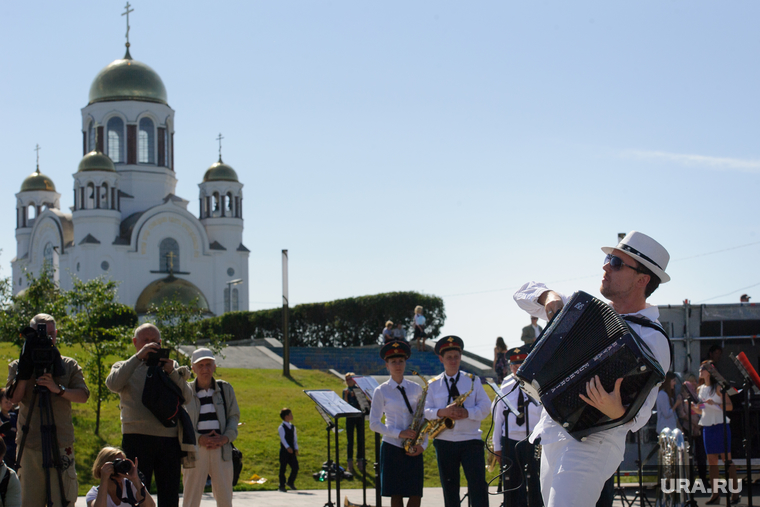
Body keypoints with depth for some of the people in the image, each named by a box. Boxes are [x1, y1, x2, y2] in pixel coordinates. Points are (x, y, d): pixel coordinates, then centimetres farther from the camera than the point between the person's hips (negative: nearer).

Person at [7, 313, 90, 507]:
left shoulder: (69, 365, 10)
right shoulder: (18, 366, 10)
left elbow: (83, 396, -3)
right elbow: (14, 398, -4)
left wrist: (58, 389, -17)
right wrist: (24, 373, -15)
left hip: (61, 445, 0)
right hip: (29, 445, 0)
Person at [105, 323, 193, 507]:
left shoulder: (171, 366, 20)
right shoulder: (125, 367, 15)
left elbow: (187, 396, 6)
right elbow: (113, 384, -8)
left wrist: (171, 372, -9)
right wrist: (138, 356, -11)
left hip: (169, 438, 2)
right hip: (137, 438, -2)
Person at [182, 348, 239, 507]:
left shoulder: (225, 389, 11)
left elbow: (234, 415, 10)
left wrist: (226, 437, -8)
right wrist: (199, 438, -13)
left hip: (221, 448, 2)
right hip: (195, 448, -2)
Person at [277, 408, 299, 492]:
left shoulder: (292, 427, 14)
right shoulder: (281, 427, -8)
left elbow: (295, 438, 12)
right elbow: (283, 438, -19)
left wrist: (296, 449, -1)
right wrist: (288, 447, -32)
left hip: (292, 450, 6)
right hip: (284, 451, -6)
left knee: (295, 467, 2)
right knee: (283, 468, 0)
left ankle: (291, 482, 21)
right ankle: (282, 486, 7)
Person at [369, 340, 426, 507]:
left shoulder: (415, 389, 8)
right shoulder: (381, 391, 0)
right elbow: (374, 424, -3)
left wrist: (423, 444, -3)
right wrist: (399, 433, -14)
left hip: (413, 449, 2)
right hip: (392, 448, -2)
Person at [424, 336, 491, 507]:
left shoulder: (472, 380, 7)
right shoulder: (433, 385, 9)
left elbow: (485, 407, 1)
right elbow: (426, 411, 2)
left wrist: (467, 413, -18)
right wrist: (442, 412, -19)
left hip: (471, 441, -1)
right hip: (444, 443, 2)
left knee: (478, 485, -10)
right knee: (449, 488, 7)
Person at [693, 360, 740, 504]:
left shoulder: (718, 387, -5)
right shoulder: (700, 389, 13)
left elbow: (730, 406, -10)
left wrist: (715, 404, -24)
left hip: (720, 426, -6)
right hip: (707, 427, 6)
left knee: (726, 458, -5)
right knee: (712, 460, 4)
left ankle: (735, 491, -2)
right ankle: (715, 493, 7)